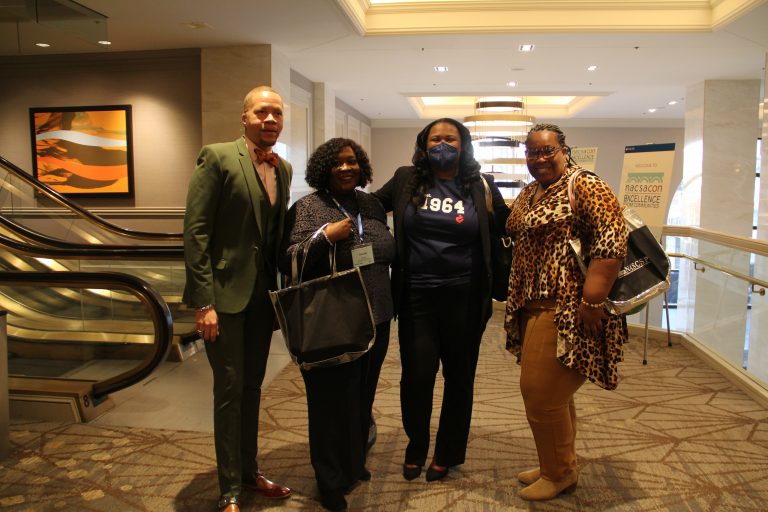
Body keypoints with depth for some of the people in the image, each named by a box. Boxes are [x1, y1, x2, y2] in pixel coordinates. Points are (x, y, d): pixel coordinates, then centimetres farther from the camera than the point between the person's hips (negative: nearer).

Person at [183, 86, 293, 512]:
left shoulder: (283, 169, 10)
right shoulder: (217, 157, -9)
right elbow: (195, 231, -14)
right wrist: (204, 301, -18)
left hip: (263, 295, 6)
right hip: (225, 294, -6)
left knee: (252, 388, 16)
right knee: (229, 391, 2)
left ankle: (249, 472, 32)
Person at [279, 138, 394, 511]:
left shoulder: (371, 204, 9)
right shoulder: (307, 208, -7)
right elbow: (286, 262, -12)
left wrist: (389, 304, 14)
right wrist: (325, 237, -23)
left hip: (375, 320, 5)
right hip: (330, 326, -5)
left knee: (363, 397, 18)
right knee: (333, 403, 6)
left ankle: (355, 463, 41)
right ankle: (332, 481, 26)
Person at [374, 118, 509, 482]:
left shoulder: (480, 186, 1)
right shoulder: (406, 180, 3)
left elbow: (507, 228, 10)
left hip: (464, 298, 0)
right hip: (416, 297, 0)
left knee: (459, 376, 13)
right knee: (416, 375, 4)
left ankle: (447, 453, 34)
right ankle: (415, 448, 32)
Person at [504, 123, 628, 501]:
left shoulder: (585, 187, -11)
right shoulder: (529, 193, 15)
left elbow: (612, 243, -20)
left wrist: (593, 302, -25)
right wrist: (518, 301, 16)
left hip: (564, 309, -8)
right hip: (534, 306, 8)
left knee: (541, 390, -3)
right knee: (554, 391, 17)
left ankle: (560, 473, 18)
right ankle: (555, 465, 33)